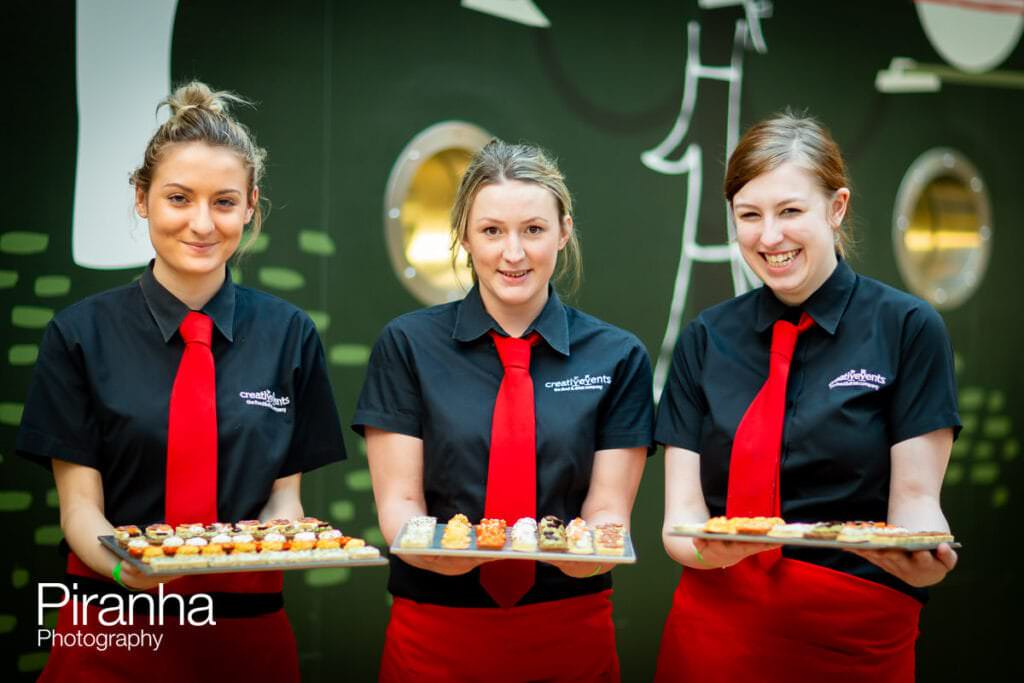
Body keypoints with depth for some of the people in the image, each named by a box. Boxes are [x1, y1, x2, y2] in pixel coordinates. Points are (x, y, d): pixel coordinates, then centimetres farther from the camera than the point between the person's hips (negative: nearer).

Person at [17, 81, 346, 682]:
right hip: (113, 633, -1)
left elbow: (284, 492, 3)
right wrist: (122, 563, -26)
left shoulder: (289, 334, 0)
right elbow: (79, 503, -5)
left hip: (247, 629, 2)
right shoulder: (82, 334, -4)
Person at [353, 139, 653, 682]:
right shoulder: (408, 345, -2)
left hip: (572, 632, 1)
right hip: (435, 636, 0)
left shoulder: (617, 358, -1)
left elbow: (608, 508, -3)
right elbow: (398, 501, -4)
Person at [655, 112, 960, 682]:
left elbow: (915, 497, -5)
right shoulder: (705, 341, 3)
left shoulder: (907, 329, -4)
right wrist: (706, 548, -22)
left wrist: (926, 557, -27)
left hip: (856, 635, -2)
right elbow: (681, 511, 0)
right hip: (717, 629, 2)